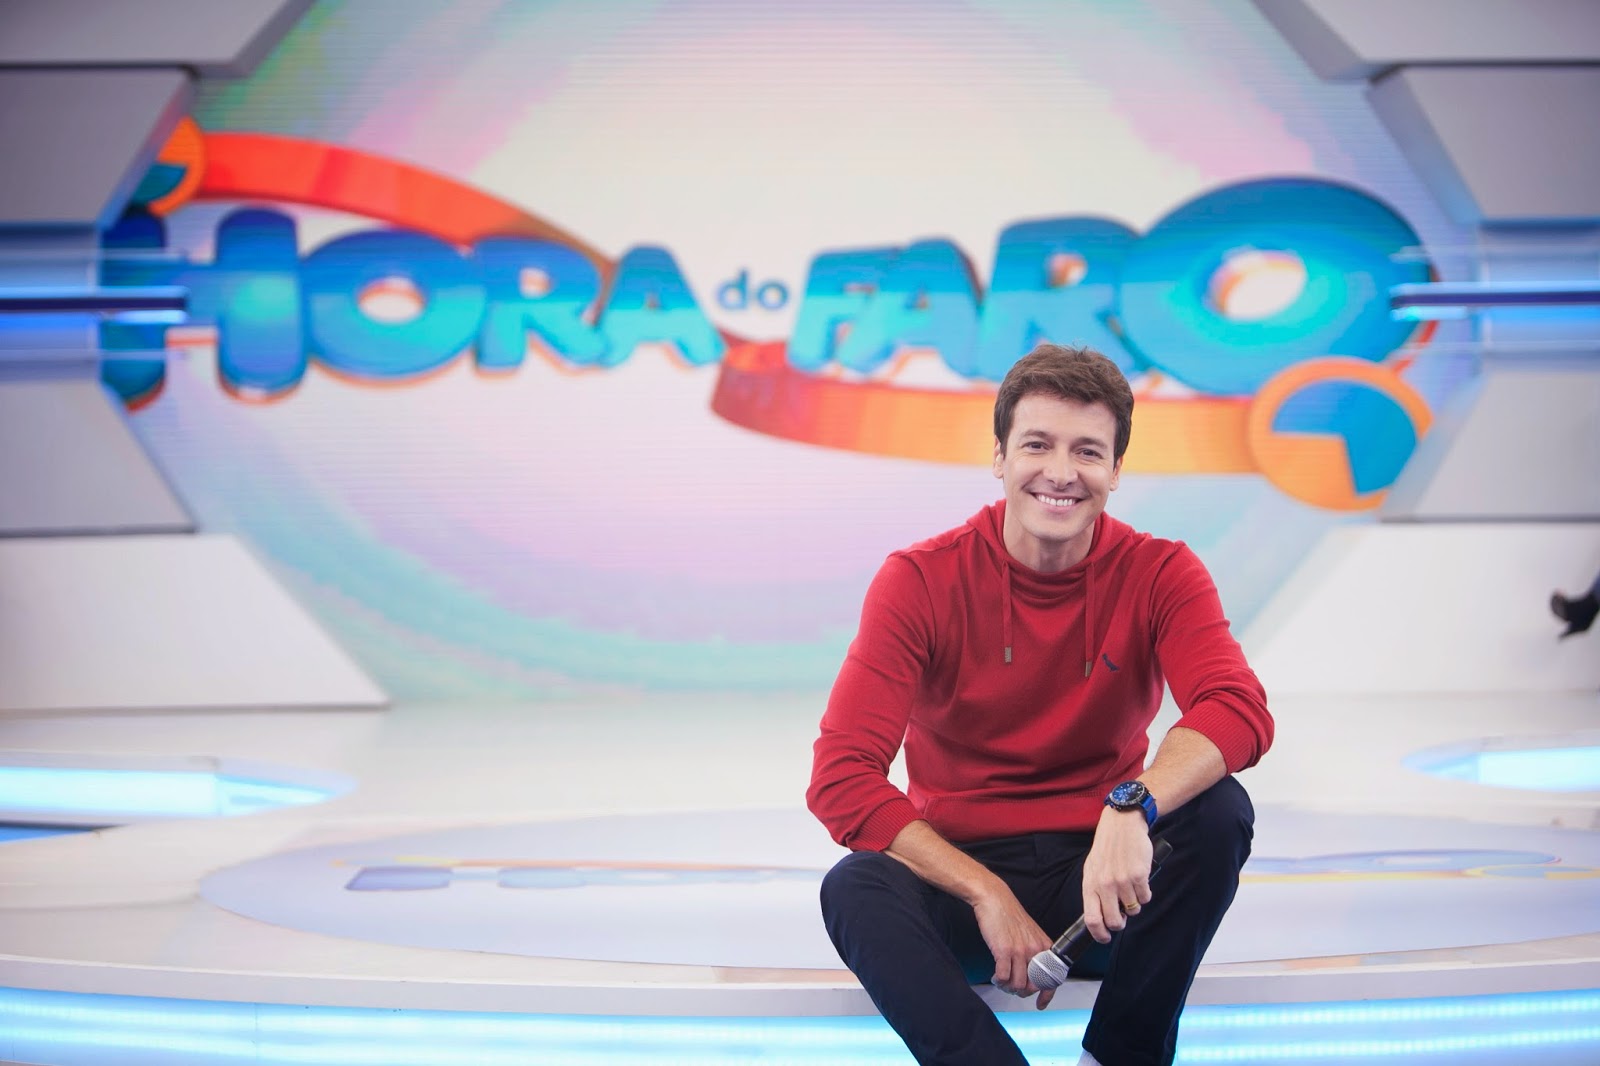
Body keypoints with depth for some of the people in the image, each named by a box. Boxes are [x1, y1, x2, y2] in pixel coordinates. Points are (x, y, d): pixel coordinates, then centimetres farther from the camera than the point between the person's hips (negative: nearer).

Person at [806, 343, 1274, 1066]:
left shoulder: (1159, 575, -4)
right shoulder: (921, 581, -8)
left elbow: (1238, 711, -22)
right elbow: (840, 776, -14)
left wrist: (1133, 808, -41)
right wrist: (986, 893, -21)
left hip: (1104, 888, 1)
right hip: (961, 870, -1)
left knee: (1219, 812, -27)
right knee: (854, 891, -31)